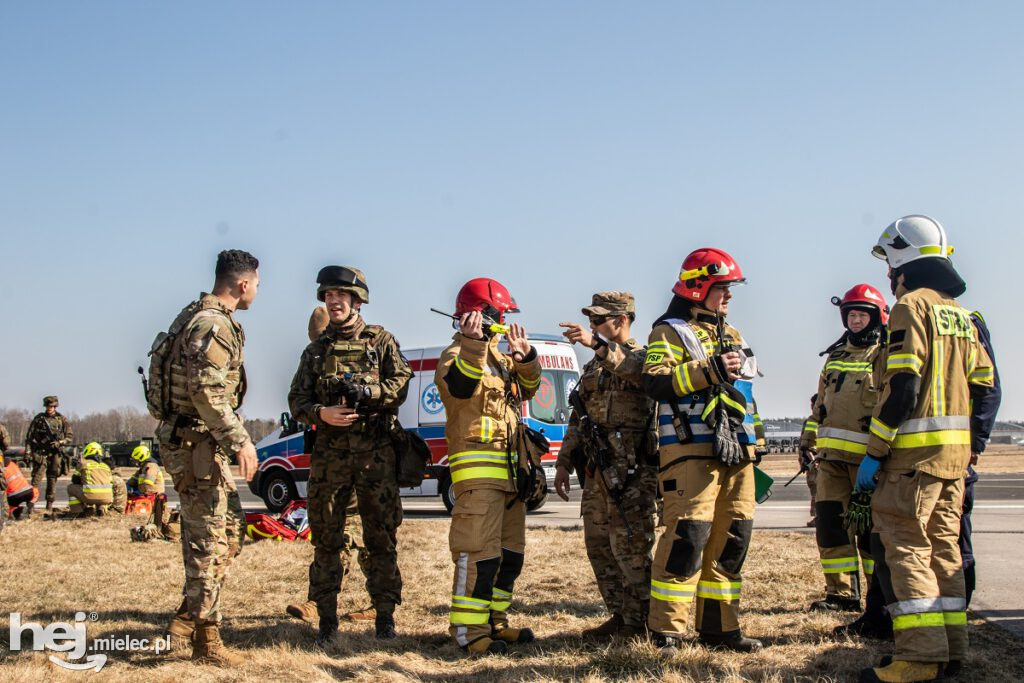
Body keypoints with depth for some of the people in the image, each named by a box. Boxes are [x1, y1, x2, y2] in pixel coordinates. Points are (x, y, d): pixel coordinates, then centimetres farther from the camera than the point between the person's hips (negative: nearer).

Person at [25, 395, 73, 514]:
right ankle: (30, 507, -17)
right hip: (40, 453, -2)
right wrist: (27, 450, 0)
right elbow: (29, 436, 8)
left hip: (55, 454, 2)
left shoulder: (62, 420, 6)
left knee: (52, 480, 8)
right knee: (36, 478, -11)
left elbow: (70, 437, 6)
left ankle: (49, 507, 16)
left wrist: (60, 442, -11)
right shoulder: (38, 418, 5)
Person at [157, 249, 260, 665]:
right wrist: (241, 440, -23)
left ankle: (187, 618, 19)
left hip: (194, 443, 10)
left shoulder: (194, 318, 16)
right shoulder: (214, 326, -16)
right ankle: (206, 640, 4)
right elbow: (208, 393, -26)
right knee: (210, 539, -4)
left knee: (230, 529, 16)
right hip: (199, 446, -10)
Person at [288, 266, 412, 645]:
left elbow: (401, 383, -3)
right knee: (326, 538, 3)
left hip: (376, 454, -2)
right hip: (329, 454, 2)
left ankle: (385, 613, 9)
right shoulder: (316, 350, 15)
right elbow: (297, 400, 9)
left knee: (383, 536, 1)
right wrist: (321, 413, -11)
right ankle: (327, 617, 10)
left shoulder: (380, 340, 7)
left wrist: (367, 392, -20)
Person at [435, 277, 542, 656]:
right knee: (480, 551, -14)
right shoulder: (456, 354, -7)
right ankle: (469, 630, -10)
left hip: (509, 470, 10)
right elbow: (460, 385, -28)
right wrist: (473, 345, -42)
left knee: (510, 552, 13)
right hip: (478, 470, -10)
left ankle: (494, 621, 22)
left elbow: (528, 387, 19)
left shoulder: (498, 355, 22)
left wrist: (525, 356, 1)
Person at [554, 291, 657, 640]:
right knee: (599, 546, 10)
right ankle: (620, 617, 19)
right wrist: (564, 463, 19)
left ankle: (641, 622, -1)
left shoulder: (639, 356, -4)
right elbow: (578, 418, 24)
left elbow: (638, 371, -31)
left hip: (631, 469, -8)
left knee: (630, 546, -8)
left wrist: (597, 344, -40)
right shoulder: (594, 366, 20)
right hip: (597, 468, 8)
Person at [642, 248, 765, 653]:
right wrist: (709, 371, -23)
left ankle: (719, 627, 15)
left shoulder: (732, 336, 24)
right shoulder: (671, 331, -1)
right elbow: (656, 381, -16)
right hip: (691, 450, -8)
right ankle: (667, 631, -9)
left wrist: (754, 448, 24)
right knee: (688, 535, -14)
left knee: (732, 539, 7)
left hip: (735, 452, 8)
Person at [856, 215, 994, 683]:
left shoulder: (911, 306, -10)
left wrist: (875, 452, -15)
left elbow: (902, 386, -18)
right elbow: (981, 386, 16)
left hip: (916, 449, -9)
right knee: (942, 545, 12)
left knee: (901, 544, -7)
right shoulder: (960, 314, 16)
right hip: (955, 451, 9)